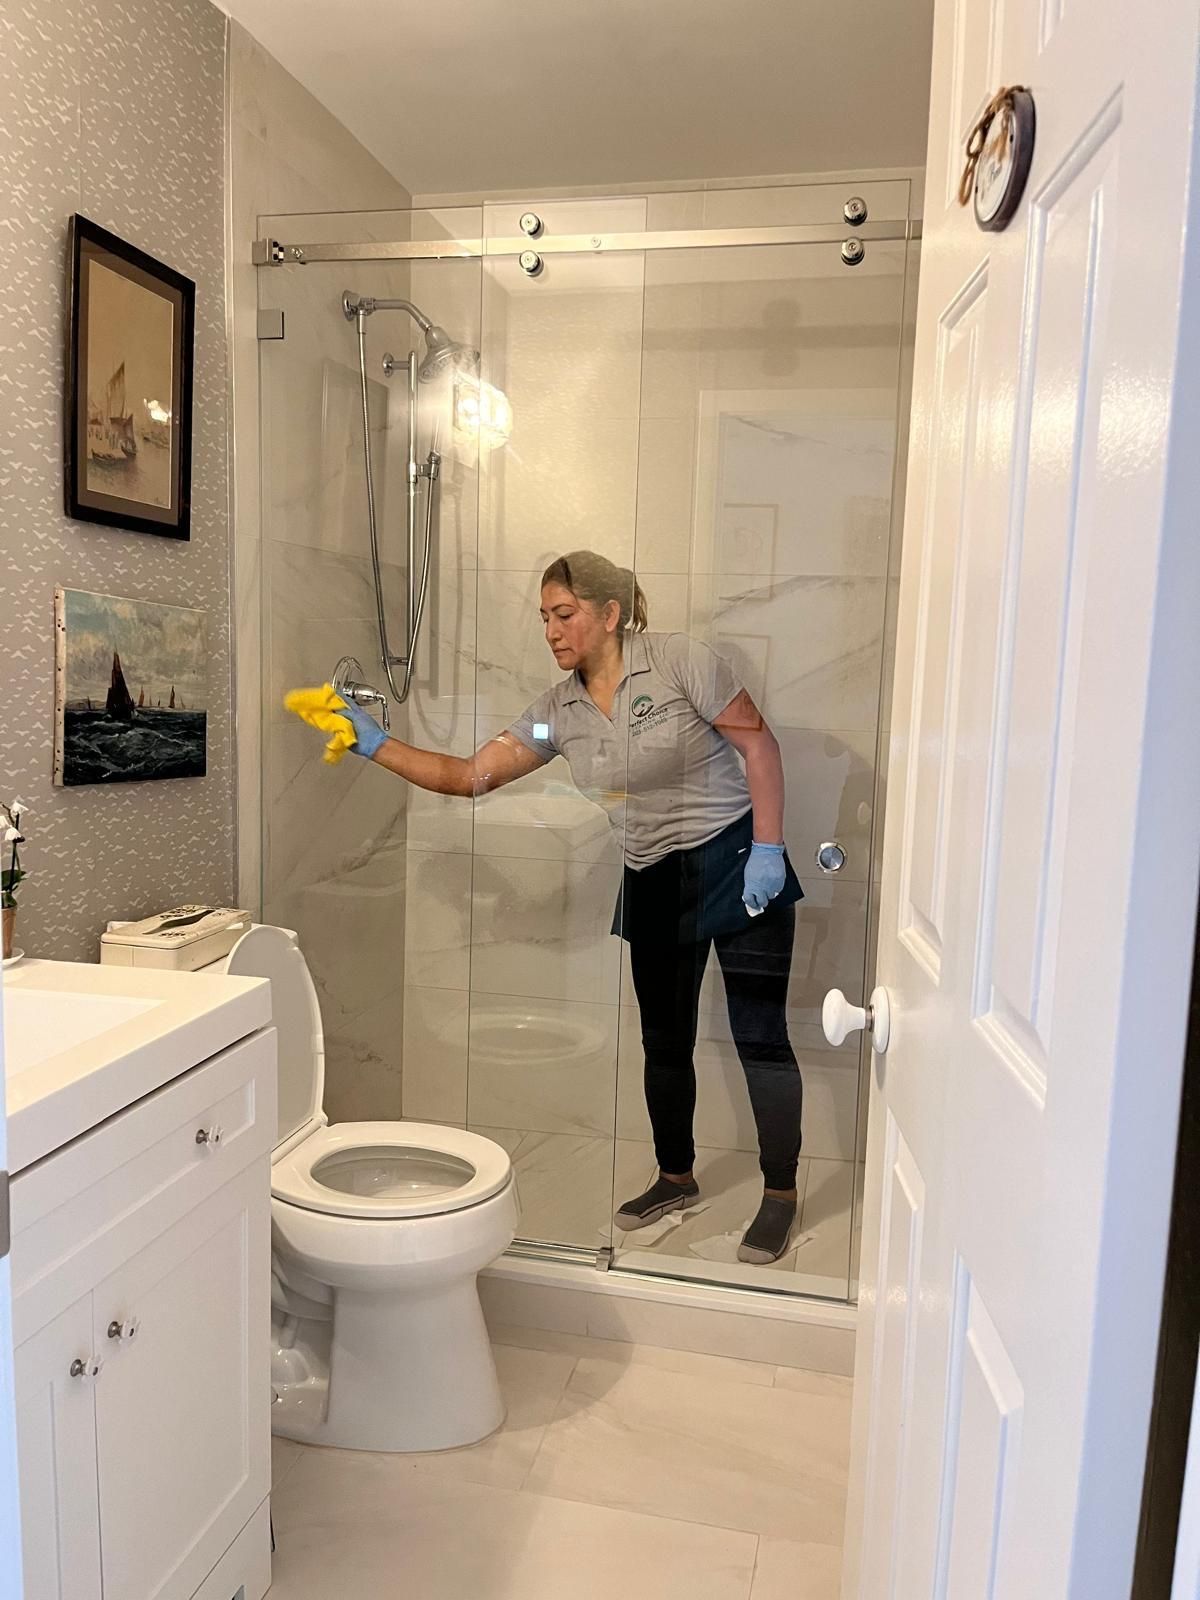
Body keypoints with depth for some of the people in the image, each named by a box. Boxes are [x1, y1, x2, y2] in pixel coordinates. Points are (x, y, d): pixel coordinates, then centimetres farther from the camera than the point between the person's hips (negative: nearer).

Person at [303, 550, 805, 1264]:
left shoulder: (679, 660, -13)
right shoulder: (558, 713, 2)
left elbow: (758, 741, -12)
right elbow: (471, 774, -1)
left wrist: (768, 849, -17)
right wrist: (378, 745, -9)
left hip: (736, 862, -5)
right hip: (652, 883, 6)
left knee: (760, 1037, -1)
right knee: (665, 1041, 15)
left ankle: (781, 1194, 18)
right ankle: (676, 1178, 35)